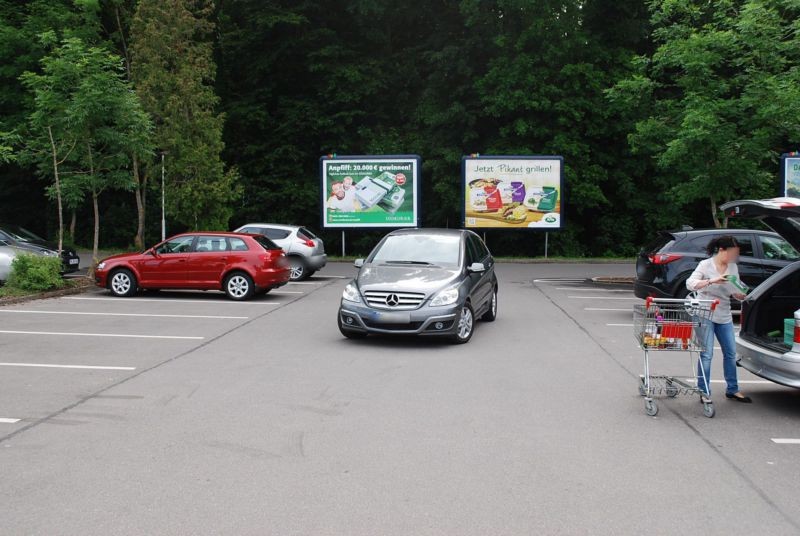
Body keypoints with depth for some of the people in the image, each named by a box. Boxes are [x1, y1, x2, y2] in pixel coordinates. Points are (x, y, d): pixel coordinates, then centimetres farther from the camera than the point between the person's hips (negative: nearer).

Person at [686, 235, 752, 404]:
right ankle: (704, 392, 1)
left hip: (724, 316, 6)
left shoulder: (733, 267, 9)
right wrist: (711, 281, -29)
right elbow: (690, 283, -17)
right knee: (706, 354, -6)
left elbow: (736, 292, 12)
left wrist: (740, 295, -11)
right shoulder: (706, 265, -7)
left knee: (730, 353, 11)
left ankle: (732, 390, 24)